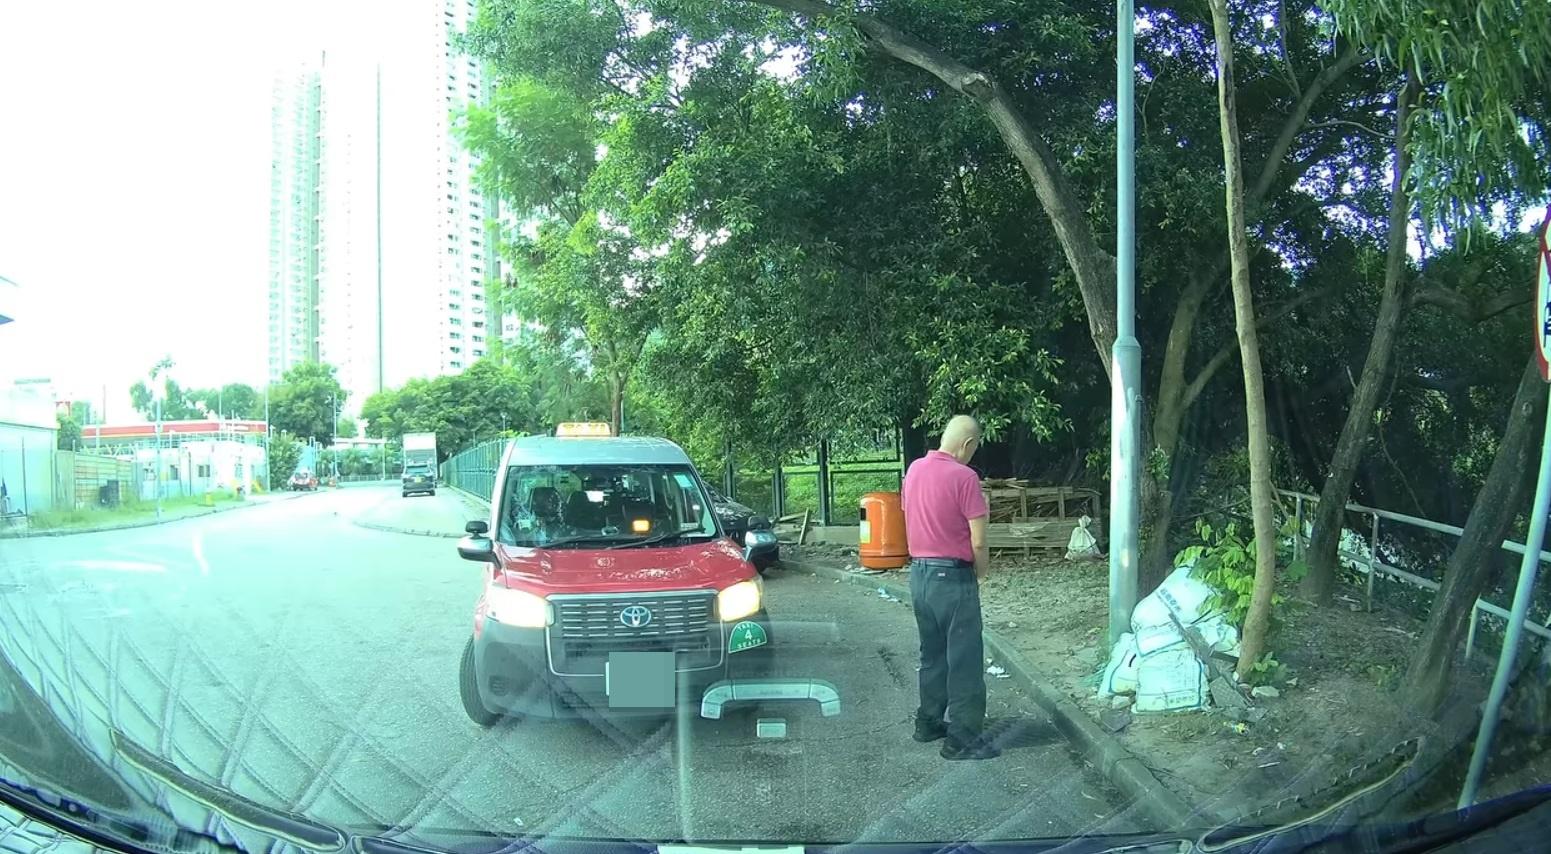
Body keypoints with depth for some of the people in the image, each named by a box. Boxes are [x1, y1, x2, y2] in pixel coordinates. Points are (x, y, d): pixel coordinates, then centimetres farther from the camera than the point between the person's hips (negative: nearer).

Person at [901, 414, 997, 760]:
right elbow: (978, 542, -16)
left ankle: (929, 722, 27)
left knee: (932, 653, 19)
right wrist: (981, 573, 1)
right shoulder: (964, 476, -17)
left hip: (919, 573, 8)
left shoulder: (914, 469, 5)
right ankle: (963, 738, 4)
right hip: (953, 577, -8)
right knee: (965, 658, 1)